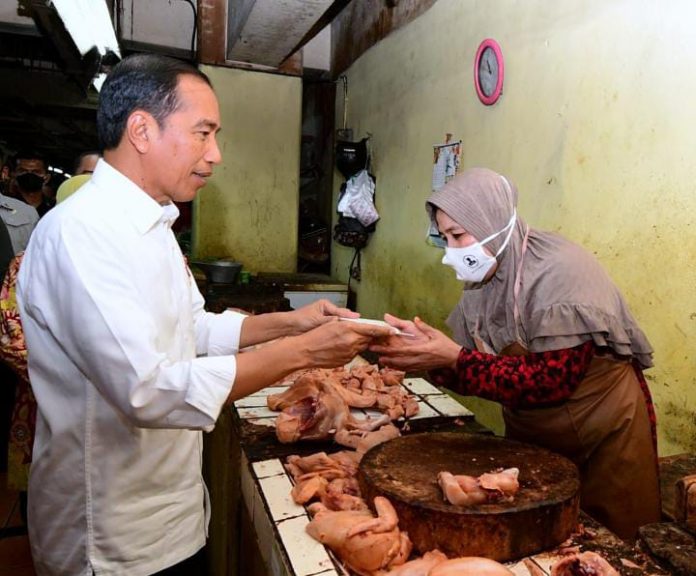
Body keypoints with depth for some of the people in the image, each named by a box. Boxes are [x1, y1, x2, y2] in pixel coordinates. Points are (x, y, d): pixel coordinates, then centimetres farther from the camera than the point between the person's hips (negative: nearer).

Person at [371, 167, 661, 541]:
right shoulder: (483, 279, -4)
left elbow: (552, 380, -30)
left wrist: (454, 359, -34)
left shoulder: (559, 271, -25)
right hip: (529, 436, 6)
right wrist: (427, 352, -23)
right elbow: (474, 365, -4)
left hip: (602, 438, -6)